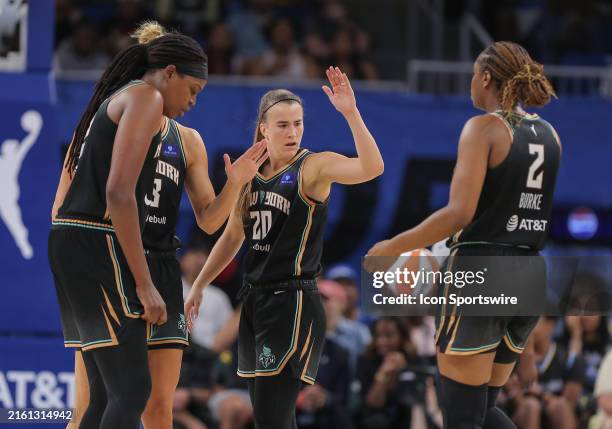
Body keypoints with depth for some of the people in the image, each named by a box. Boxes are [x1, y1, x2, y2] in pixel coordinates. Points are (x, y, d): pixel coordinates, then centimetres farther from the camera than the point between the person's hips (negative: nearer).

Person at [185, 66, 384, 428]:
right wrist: (200, 285, 23)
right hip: (255, 299, 7)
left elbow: (372, 168, -27)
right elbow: (234, 236, 23)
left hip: (294, 302, -7)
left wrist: (351, 113, -35)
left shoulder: (314, 167, -9)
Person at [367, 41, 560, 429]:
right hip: (530, 276, 7)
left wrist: (393, 247, -9)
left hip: (481, 270, -7)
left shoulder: (484, 127, -9)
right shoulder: (548, 134, 10)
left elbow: (460, 213, -17)